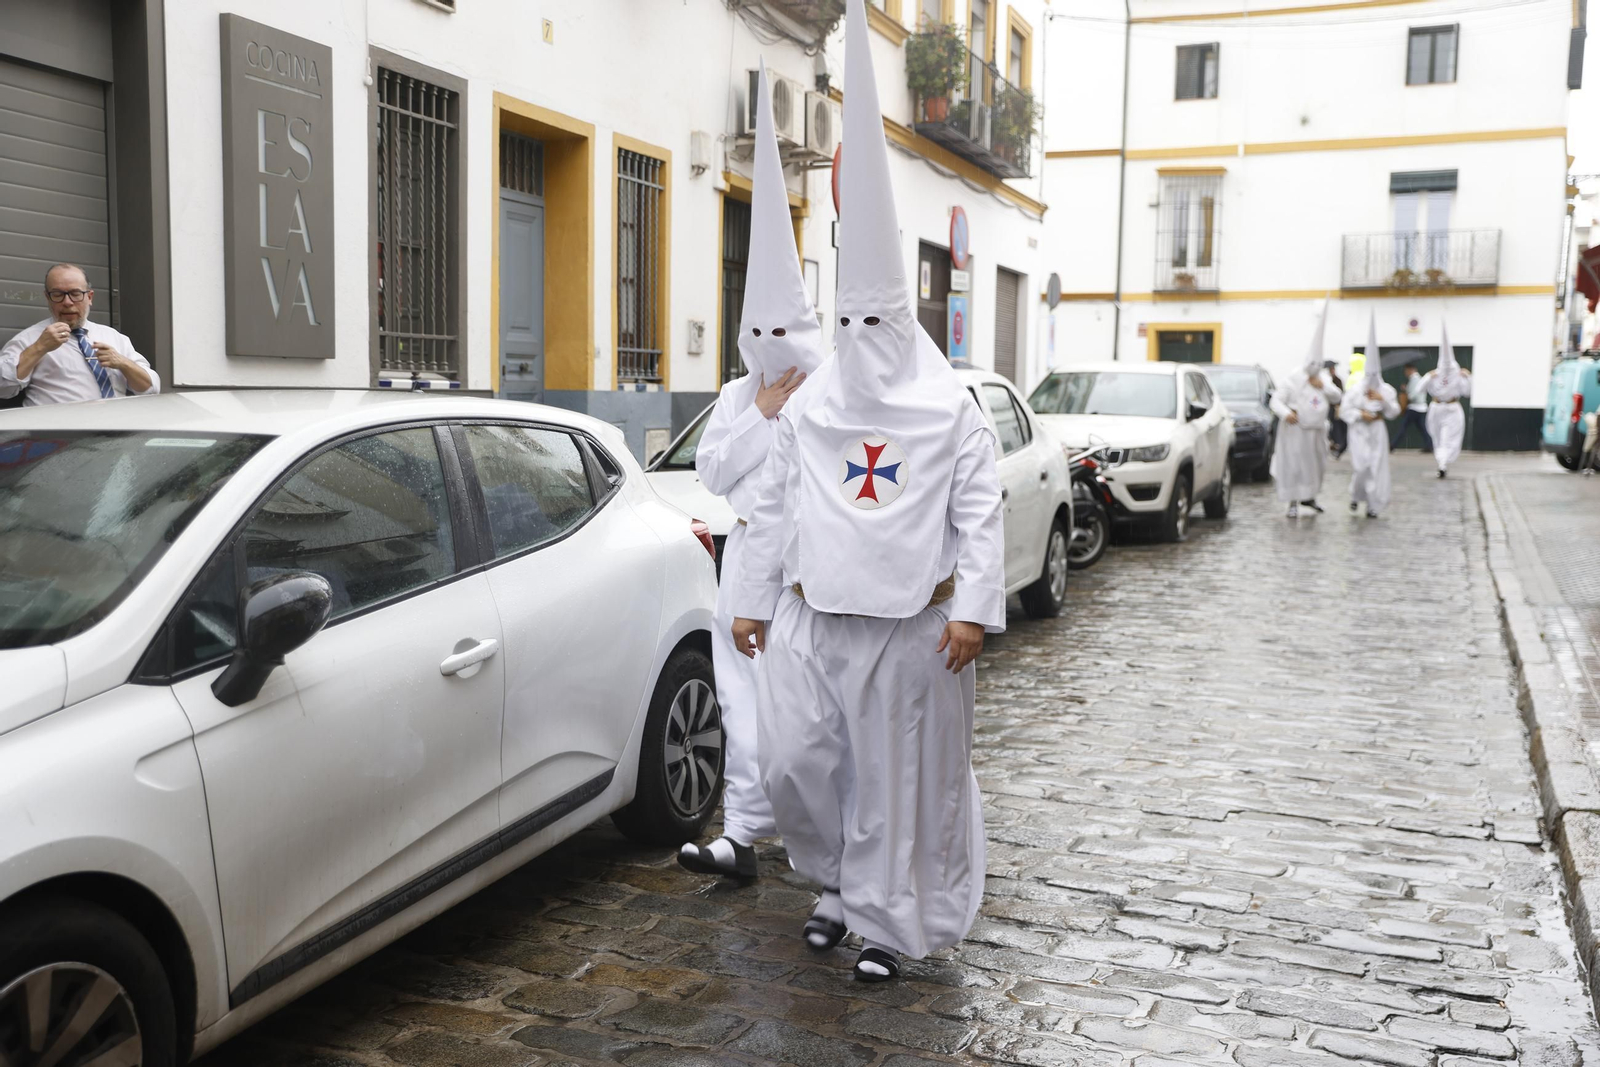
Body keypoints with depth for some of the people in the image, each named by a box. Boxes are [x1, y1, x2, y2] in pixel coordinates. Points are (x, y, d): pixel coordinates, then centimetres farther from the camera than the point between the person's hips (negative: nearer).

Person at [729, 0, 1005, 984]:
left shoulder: (953, 410, -1)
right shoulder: (807, 410, 9)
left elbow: (980, 514, -5)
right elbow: (776, 508, 11)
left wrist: (972, 609, -13)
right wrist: (755, 601, 10)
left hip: (911, 622, -3)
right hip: (816, 617, 4)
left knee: (901, 774, 5)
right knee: (796, 759, 4)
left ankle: (888, 913, 22)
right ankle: (840, 879, 30)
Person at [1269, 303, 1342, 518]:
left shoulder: (1323, 382, 13)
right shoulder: (1294, 381, -6)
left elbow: (1337, 397, 9)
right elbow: (1276, 400, -10)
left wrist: (1323, 387, -8)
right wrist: (1285, 413, -29)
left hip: (1315, 431, 7)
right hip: (1296, 430, -6)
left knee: (1315, 464, 16)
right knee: (1293, 465, -8)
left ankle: (1309, 497, 33)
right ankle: (1294, 503, -4)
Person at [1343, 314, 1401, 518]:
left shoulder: (1386, 390, 1)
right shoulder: (1356, 390, -4)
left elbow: (1394, 413, 0)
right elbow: (1345, 410, -2)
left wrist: (1382, 400, -15)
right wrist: (1361, 414, -16)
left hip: (1377, 431, 2)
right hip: (1359, 431, -2)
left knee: (1376, 468, -1)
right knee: (1360, 466, -14)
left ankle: (1372, 505, 7)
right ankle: (1355, 496, 13)